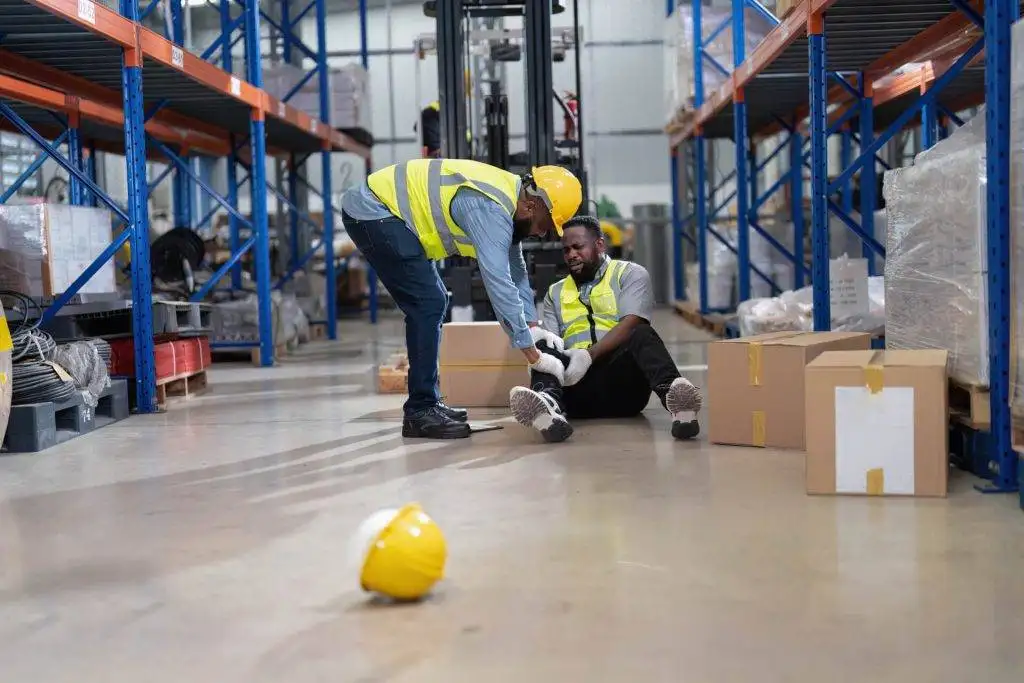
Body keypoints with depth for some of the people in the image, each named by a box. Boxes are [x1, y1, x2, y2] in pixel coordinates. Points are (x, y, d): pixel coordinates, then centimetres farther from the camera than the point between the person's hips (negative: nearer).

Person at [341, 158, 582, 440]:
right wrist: (534, 356, -26)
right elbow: (499, 285, -31)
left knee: (430, 303, 12)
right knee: (428, 302, -15)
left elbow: (515, 270, 15)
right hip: (372, 212, -11)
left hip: (380, 210, 11)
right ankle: (420, 411, -9)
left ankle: (426, 402, 18)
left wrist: (534, 326, 8)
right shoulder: (490, 210, -26)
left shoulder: (509, 197, 4)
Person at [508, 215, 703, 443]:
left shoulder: (630, 274, 12)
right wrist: (546, 344, -16)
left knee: (641, 334, -30)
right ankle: (548, 406, -58)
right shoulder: (555, 293, 24)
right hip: (574, 384, 2)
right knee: (544, 348, -26)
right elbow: (550, 339, 11)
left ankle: (672, 394, -60)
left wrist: (589, 355, -21)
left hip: (621, 376, -2)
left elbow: (631, 325, -6)